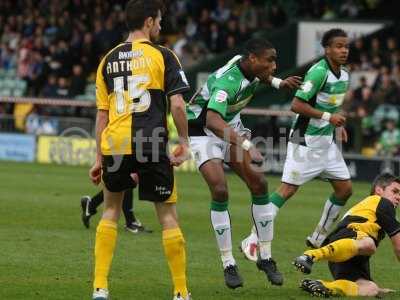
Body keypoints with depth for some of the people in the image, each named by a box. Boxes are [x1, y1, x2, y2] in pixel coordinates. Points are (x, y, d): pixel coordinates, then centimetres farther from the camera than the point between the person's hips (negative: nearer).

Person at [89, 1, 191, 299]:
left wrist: (100, 158, 17)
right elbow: (177, 104, -7)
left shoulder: (109, 60, 12)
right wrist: (184, 143, 4)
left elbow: (102, 113, 12)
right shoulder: (162, 55, 1)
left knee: (111, 210, 19)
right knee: (168, 216, 6)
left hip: (115, 145, 3)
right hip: (152, 147, -3)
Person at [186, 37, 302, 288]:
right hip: (204, 133, -8)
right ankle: (228, 265, -9)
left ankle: (265, 258, 4)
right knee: (220, 190, -20)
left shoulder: (250, 68, -9)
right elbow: (212, 120, -52)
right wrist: (244, 144, -63)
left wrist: (278, 82, 9)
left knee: (259, 183, -5)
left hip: (232, 128, 8)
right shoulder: (228, 81, -35)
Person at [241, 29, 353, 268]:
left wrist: (339, 124, 9)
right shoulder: (318, 72, -18)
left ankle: (318, 239, 22)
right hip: (306, 140, -9)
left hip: (327, 141, 9)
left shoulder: (344, 75, 9)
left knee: (345, 189, 8)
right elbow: (297, 105, -21)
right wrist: (327, 117, -22)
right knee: (288, 189, -11)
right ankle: (253, 240, -6)